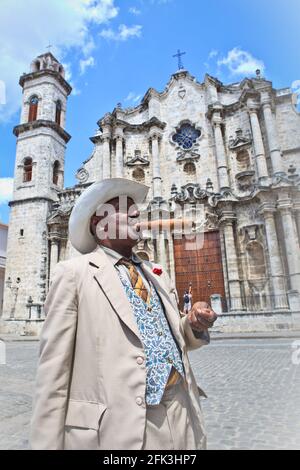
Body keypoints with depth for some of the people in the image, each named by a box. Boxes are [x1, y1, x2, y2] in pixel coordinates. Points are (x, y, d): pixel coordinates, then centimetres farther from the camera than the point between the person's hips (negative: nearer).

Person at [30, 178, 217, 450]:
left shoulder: (157, 274, 11)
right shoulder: (73, 272, -6)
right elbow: (54, 364, -8)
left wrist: (193, 325, -4)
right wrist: (48, 443, -9)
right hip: (113, 426, -5)